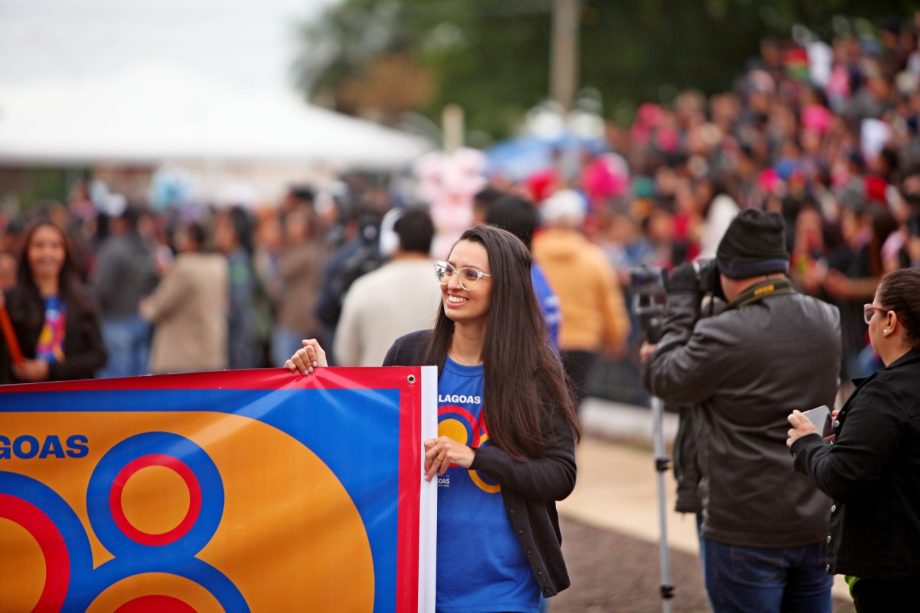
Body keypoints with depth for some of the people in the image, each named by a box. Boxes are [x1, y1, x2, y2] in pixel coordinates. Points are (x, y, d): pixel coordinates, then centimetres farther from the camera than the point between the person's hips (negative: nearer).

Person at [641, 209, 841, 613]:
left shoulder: (724, 336, -20)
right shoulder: (827, 321, 2)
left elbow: (663, 380, -4)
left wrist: (682, 303, 4)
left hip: (747, 533, -6)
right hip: (816, 523, 6)